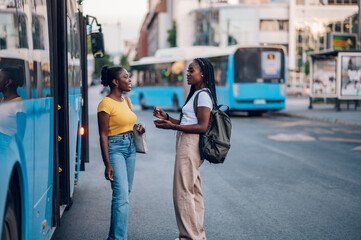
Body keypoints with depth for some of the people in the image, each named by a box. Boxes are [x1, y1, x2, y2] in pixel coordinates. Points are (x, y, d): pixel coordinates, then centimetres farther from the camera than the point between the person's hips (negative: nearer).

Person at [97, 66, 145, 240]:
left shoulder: (126, 100, 13)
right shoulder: (106, 103, -11)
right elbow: (103, 135, -14)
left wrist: (138, 128, 3)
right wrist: (108, 164, -19)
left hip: (130, 147, 8)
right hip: (115, 149, -8)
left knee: (124, 194, 11)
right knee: (121, 196, -15)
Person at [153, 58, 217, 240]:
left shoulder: (203, 95, -13)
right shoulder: (195, 94, 19)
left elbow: (203, 126, -20)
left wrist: (173, 126, -21)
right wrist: (167, 117, 11)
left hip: (191, 145, -11)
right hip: (187, 145, 11)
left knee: (183, 192, -7)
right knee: (193, 191, 14)